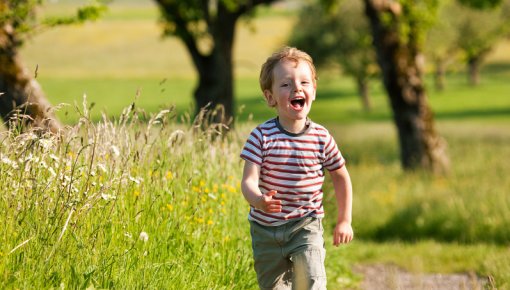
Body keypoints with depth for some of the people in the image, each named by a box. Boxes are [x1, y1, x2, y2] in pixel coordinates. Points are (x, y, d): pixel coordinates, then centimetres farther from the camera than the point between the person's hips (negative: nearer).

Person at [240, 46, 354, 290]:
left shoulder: (321, 138, -8)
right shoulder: (262, 136, -12)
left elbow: (341, 177, 8)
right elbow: (249, 181, -18)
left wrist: (344, 221, 9)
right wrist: (258, 200, -41)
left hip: (306, 226, -1)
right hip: (266, 228, 1)